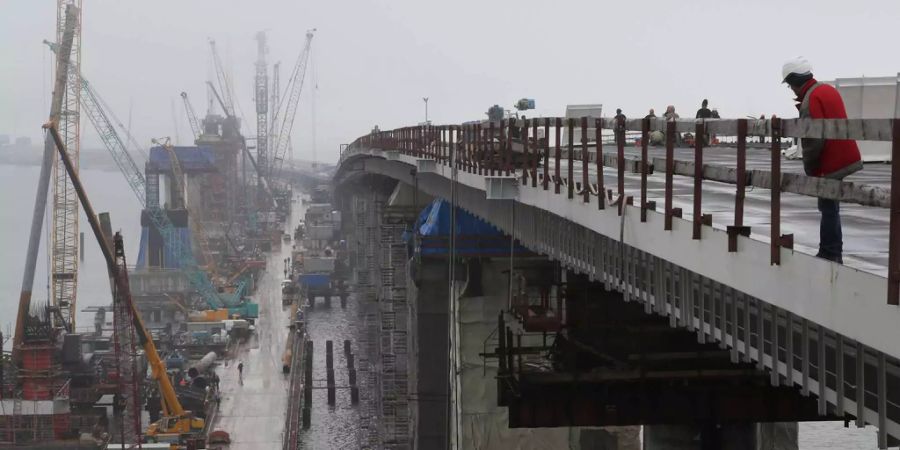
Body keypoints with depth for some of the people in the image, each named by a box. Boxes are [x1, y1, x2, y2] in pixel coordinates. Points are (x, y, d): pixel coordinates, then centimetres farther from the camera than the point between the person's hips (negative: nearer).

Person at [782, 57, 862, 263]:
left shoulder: (810, 100, -18)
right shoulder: (828, 89, 12)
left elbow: (813, 140, -21)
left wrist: (810, 169, -12)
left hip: (830, 164, -9)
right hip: (845, 158, 9)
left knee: (828, 209, -5)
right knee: (829, 207, 15)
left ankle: (830, 255, -2)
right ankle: (832, 253, 19)